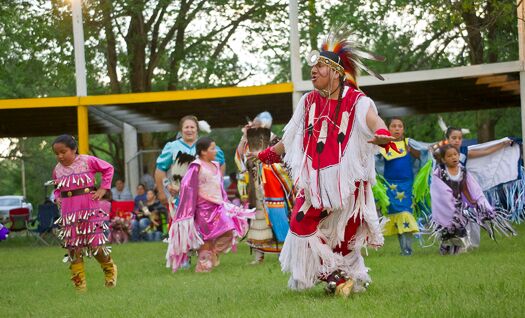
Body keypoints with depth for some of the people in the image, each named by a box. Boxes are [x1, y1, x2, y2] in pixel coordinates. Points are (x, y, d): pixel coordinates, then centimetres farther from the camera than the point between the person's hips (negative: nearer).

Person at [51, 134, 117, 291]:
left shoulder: (88, 161, -4)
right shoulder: (57, 169, 8)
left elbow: (108, 168, 5)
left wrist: (103, 189, -1)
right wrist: (58, 198, 3)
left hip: (90, 208, -3)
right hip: (69, 212, 4)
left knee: (96, 244, -3)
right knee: (73, 247, 2)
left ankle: (110, 271, 24)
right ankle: (79, 282, 10)